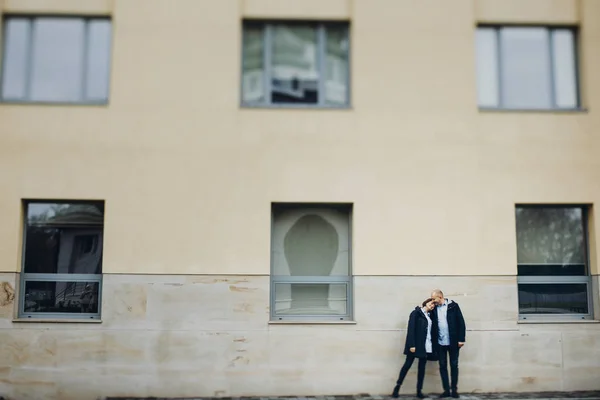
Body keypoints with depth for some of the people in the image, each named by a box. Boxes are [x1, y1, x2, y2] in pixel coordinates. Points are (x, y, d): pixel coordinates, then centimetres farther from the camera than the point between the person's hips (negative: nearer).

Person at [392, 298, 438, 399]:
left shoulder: (429, 316, 16)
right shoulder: (416, 312, -4)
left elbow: (431, 330, 11)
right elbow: (411, 328, -11)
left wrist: (433, 345, 2)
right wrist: (412, 345, -18)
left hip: (426, 346, 6)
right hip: (416, 344, -6)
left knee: (422, 367, 6)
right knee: (407, 364, -2)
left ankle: (419, 391, 10)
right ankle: (397, 386, 8)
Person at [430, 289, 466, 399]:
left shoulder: (453, 306, -4)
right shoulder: (434, 308, 4)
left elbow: (461, 322, -4)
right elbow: (433, 324, 4)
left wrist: (461, 339, -9)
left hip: (453, 342, -3)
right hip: (440, 343, 3)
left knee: (454, 366, 6)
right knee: (443, 366, 6)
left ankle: (454, 390, 16)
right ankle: (446, 390, 14)